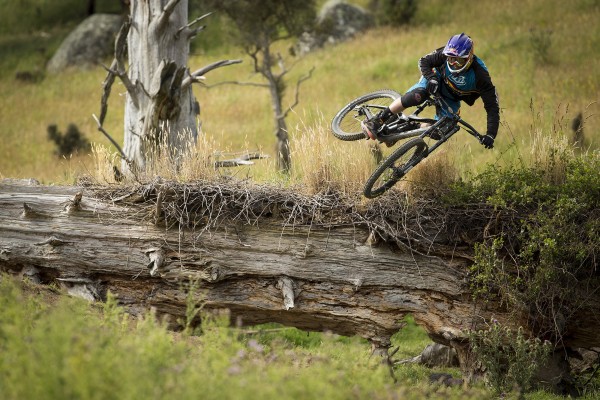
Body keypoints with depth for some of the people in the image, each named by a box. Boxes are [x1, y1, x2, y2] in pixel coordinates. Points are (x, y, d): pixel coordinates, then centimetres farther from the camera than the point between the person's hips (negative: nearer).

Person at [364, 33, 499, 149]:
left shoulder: (480, 75, -33)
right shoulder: (445, 54, -28)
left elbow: (492, 106, -30)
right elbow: (424, 61, -12)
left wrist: (490, 135, -39)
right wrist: (431, 78, -32)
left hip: (452, 99, 1)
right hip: (437, 80, -1)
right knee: (417, 95, -34)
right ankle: (377, 121, -33)